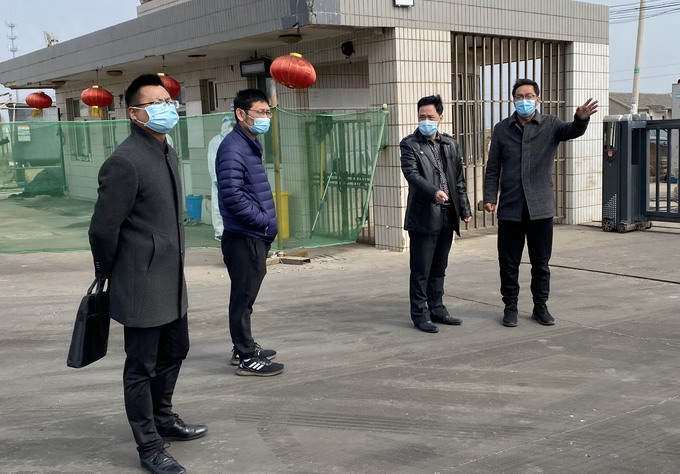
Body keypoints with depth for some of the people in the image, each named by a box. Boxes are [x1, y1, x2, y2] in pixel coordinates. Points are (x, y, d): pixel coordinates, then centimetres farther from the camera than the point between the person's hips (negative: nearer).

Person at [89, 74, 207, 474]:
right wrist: (107, 276, -3)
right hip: (142, 287, -9)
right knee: (142, 366, 5)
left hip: (171, 282, 9)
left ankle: (163, 418, 43)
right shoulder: (124, 162, -20)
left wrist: (173, 263, 17)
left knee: (175, 351, 22)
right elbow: (103, 229, -16)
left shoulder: (168, 153, 10)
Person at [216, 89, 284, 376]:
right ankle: (246, 358, 7)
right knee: (243, 297, -1)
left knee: (246, 296, 18)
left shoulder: (251, 144, 15)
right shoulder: (233, 148, -16)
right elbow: (232, 195, -23)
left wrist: (266, 222, 8)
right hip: (244, 237, -10)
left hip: (256, 236, 10)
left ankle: (245, 347, 30)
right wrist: (263, 220, -14)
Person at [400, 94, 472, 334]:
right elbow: (411, 173, -17)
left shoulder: (451, 145, 13)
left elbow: (459, 180, 16)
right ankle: (420, 314, 9)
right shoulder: (409, 144, -3)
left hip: (447, 216, 5)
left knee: (439, 269, 14)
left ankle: (436, 308, 24)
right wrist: (433, 192, -32)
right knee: (421, 270, 0)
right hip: (424, 217, -5)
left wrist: (464, 209, 11)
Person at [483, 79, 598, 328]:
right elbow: (493, 168, 6)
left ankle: (540, 307, 22)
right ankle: (510, 307, 20)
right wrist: (490, 197, -4)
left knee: (541, 262, 9)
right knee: (509, 262, 7)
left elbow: (571, 131, -20)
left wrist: (581, 119, -42)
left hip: (540, 207, 0)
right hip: (510, 207, 1)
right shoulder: (502, 129, 5)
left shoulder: (550, 125, 2)